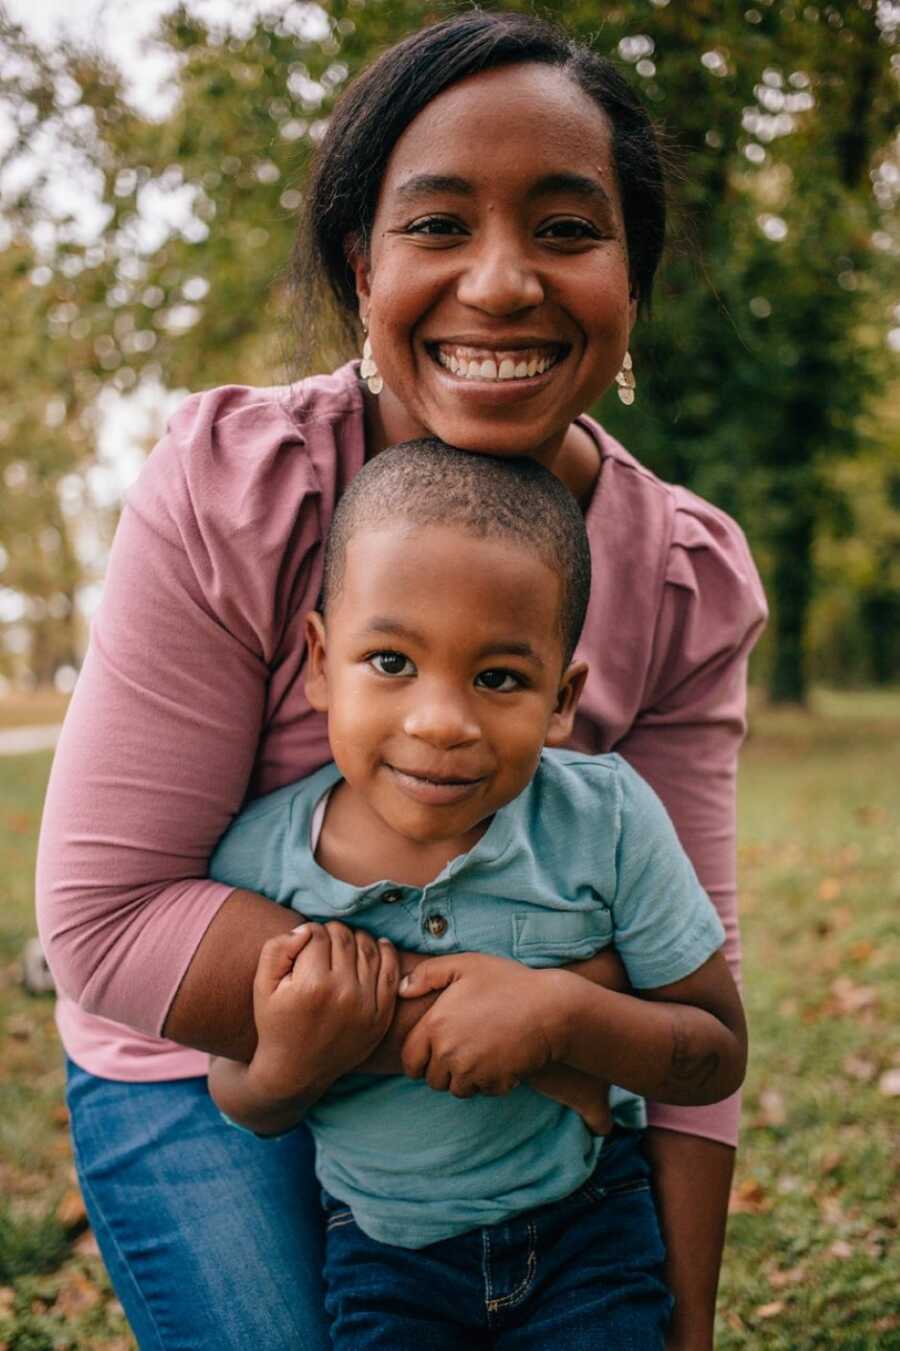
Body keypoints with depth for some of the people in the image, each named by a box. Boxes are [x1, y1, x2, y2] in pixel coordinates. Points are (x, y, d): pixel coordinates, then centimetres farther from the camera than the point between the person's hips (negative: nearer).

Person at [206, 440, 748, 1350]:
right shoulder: (258, 856, -20)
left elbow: (719, 1058, -14)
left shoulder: (607, 821, -23)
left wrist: (559, 1011, -32)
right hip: (380, 1250, 1)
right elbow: (244, 1109, -5)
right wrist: (289, 1064, -29)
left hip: (588, 1232, 0)